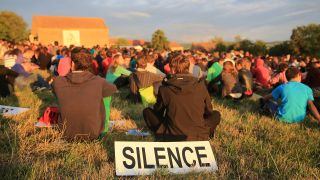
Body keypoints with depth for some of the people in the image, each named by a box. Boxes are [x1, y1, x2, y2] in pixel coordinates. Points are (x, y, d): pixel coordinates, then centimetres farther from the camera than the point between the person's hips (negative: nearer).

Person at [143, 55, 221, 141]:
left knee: (147, 111, 15)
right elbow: (208, 111, 12)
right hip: (199, 137, 2)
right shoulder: (200, 85, -4)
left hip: (172, 137, -1)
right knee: (216, 114, 27)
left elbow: (158, 112, 8)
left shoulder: (164, 88, -7)